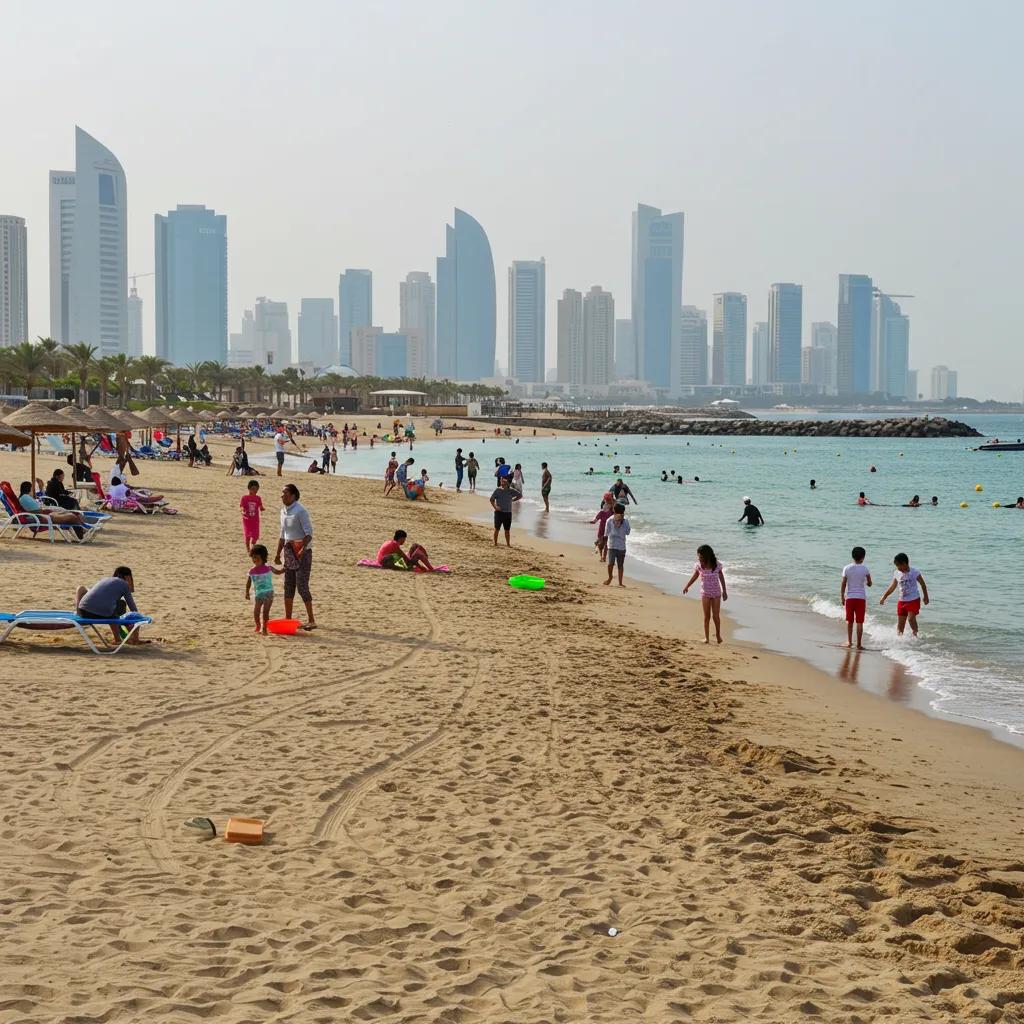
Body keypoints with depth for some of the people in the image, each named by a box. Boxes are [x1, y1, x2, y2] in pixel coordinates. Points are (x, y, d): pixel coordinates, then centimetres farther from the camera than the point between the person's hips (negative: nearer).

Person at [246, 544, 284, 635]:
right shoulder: (252, 571, 0)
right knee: (256, 611, 2)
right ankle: (258, 626, 24)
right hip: (258, 594, 2)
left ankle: (264, 628, -1)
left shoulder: (268, 568, -1)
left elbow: (278, 572, 16)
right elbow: (248, 583, 6)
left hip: (268, 593, -2)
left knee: (265, 612, -5)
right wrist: (247, 592, 0)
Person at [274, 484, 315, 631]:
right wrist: (278, 554, 20)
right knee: (288, 586, 10)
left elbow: (309, 533, -19)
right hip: (290, 551, 8)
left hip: (303, 552, -8)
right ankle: (287, 618, 18)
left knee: (302, 585, -11)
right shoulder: (283, 511, 11)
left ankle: (311, 620, -5)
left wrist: (302, 550, -30)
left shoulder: (300, 511, -14)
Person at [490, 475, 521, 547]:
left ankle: (508, 544, 17)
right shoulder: (498, 490, -5)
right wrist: (495, 507, -19)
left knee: (507, 530, 9)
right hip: (499, 512, -3)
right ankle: (495, 543, 9)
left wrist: (513, 500, 3)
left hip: (508, 513, 3)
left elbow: (520, 496, 12)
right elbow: (492, 499, -9)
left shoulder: (510, 491, 3)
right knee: (497, 529, 1)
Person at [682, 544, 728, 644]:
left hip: (716, 593, -1)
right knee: (707, 616, 2)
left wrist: (724, 591, 6)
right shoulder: (699, 566, -13)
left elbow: (721, 577, -1)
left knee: (716, 616, 0)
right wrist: (687, 586, 15)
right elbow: (695, 576, 5)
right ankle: (706, 637, 12)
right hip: (705, 593, 1)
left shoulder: (717, 565, -16)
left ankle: (718, 634, 23)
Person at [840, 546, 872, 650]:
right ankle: (859, 644, 2)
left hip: (849, 597, 1)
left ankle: (849, 641, 19)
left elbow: (843, 584, -3)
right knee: (859, 622, 2)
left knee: (849, 621, 15)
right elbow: (869, 584, 3)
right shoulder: (865, 569, -5)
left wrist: (842, 597, 5)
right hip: (861, 597, -1)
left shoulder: (847, 568, -3)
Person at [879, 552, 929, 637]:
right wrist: (884, 597, 10)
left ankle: (915, 635, -10)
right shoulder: (897, 574, 1)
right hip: (902, 601, 5)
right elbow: (892, 587, 13)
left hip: (914, 599, -5)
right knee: (900, 622, 5)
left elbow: (923, 585, 0)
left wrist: (925, 597, 2)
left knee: (911, 618, -21)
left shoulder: (914, 572, -11)